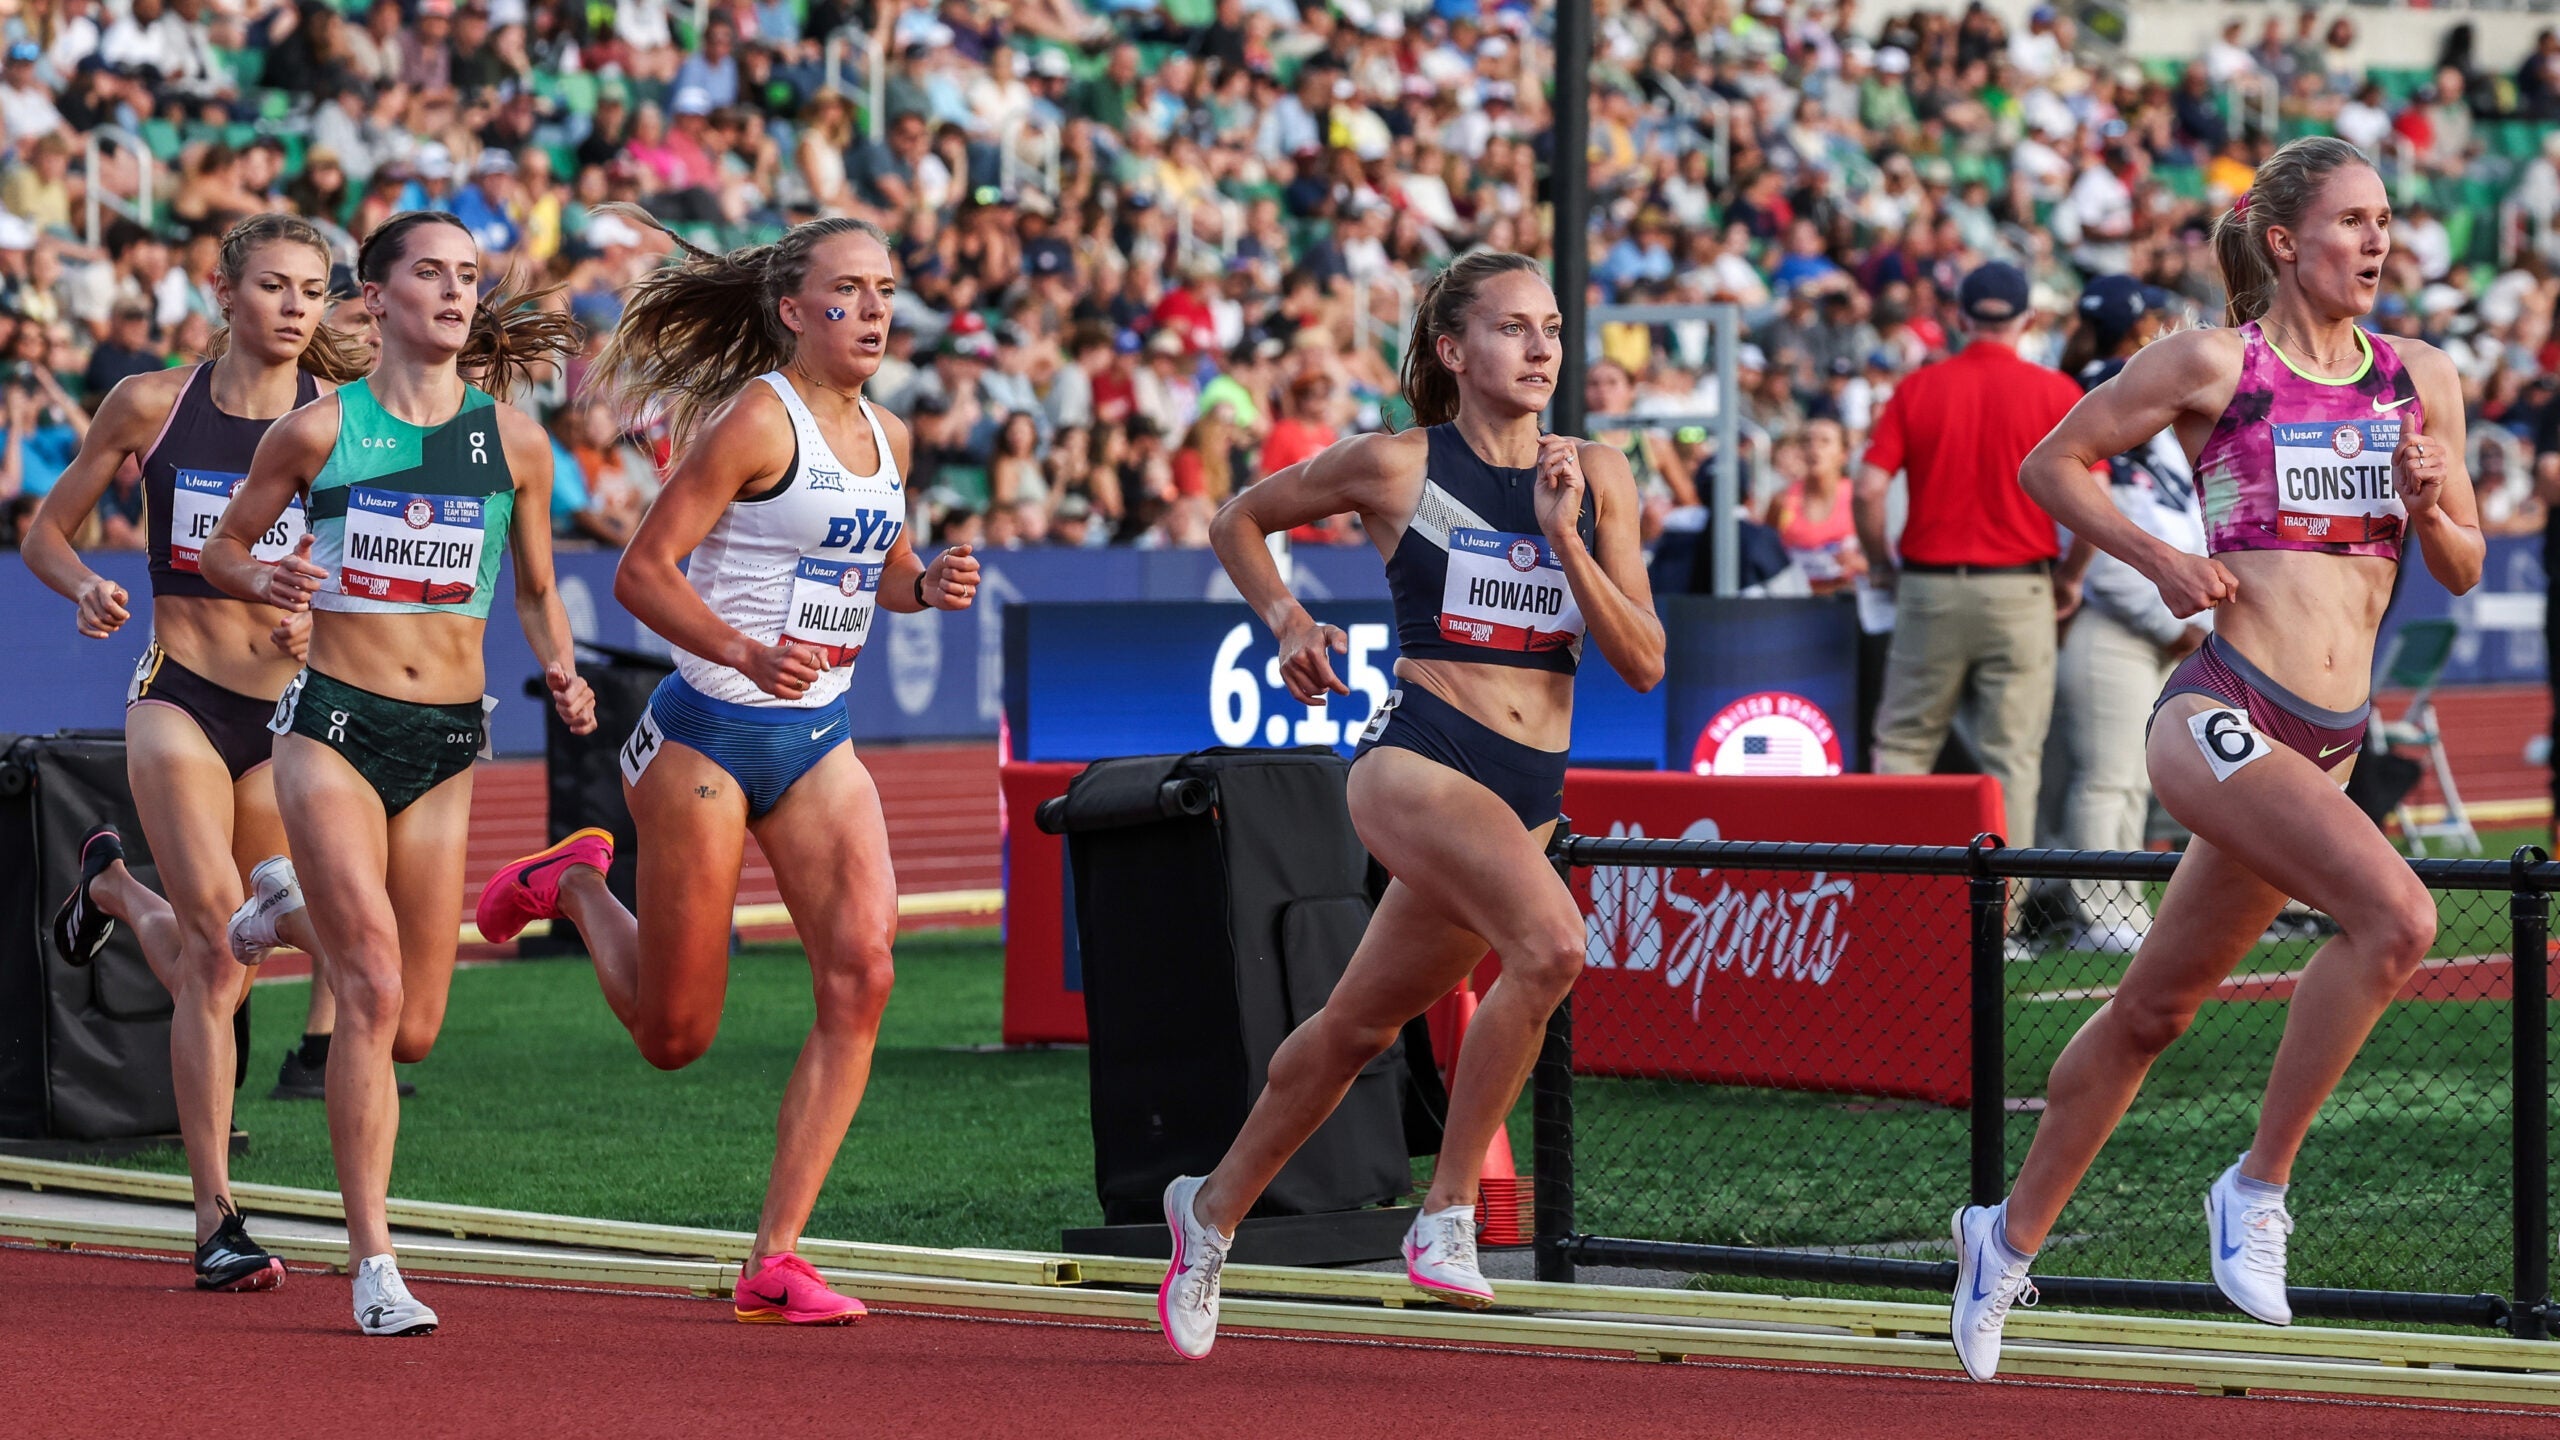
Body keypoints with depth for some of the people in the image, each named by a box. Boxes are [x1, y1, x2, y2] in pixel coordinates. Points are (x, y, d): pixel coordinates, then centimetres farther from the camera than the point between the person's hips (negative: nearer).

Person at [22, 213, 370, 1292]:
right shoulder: (152, 405, 2)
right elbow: (46, 531, 11)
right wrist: (84, 587, -10)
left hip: (292, 710, 2)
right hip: (180, 695, -2)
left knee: (212, 968, 6)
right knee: (220, 944, -17)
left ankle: (114, 887, 42)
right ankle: (217, 1220, -12)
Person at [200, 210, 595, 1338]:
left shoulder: (514, 441, 5)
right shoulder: (319, 430, -2)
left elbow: (537, 591, 17)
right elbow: (222, 546, 10)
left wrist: (562, 674, -2)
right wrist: (264, 581, -12)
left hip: (448, 739, 3)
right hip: (334, 725, -3)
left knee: (412, 1031, 7)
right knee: (373, 993, -16)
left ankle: (300, 903, 41)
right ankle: (373, 1266, -11)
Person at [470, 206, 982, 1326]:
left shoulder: (885, 436, 9)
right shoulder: (755, 419, -14)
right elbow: (643, 571, -16)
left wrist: (927, 585, 2)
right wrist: (749, 655, -30)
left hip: (818, 741, 6)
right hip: (709, 732, -6)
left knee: (861, 973, -14)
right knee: (675, 1035, 2)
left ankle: (775, 1259, -8)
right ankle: (576, 885, 35)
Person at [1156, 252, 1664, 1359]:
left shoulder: (1596, 477, 7)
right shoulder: (1396, 467, -1)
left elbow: (1643, 663, 2)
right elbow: (1239, 521, 15)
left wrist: (1563, 537, -8)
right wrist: (1287, 621, -1)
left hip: (1531, 790, 5)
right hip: (1418, 758, -5)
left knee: (1362, 1024, 16)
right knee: (1552, 943, -30)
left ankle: (1214, 1207, 38)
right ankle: (1446, 1212, -20)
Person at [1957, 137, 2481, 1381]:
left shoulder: (2422, 382, 10)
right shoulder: (2213, 366, -4)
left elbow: (2462, 572, 15)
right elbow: (2050, 466, 5)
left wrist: (2430, 504, -5)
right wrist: (2159, 561, -7)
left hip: (2325, 746, 6)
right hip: (2222, 714, -6)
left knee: (2156, 1007, 14)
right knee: (2396, 915, -27)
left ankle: (2010, 1235, 30)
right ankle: (2257, 1187, -13)